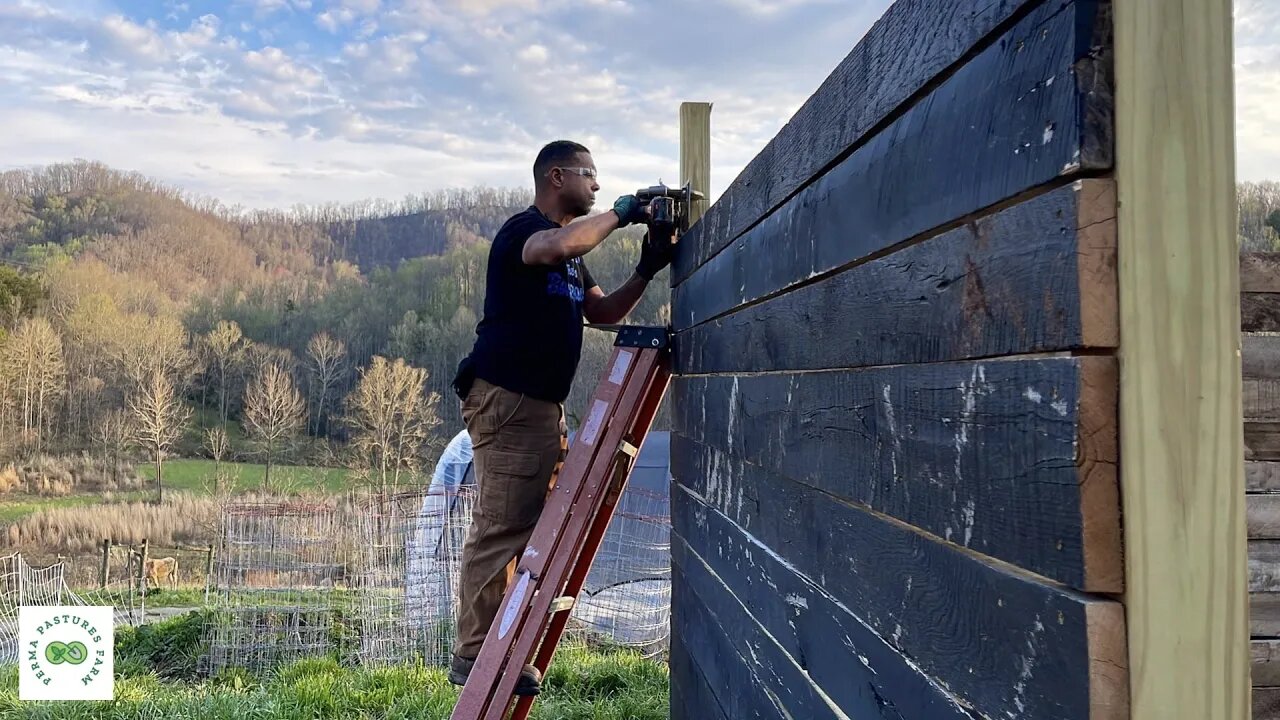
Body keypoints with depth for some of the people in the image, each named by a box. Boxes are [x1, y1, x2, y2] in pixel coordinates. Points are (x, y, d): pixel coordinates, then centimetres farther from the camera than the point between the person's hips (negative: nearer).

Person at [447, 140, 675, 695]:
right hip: (505, 398, -10)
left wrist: (645, 272, 5)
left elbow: (602, 312, 20)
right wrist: (620, 213, -18)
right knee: (499, 528, -10)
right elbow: (555, 246, -32)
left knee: (533, 529, 10)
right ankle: (472, 656, -4)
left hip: (543, 403, 10)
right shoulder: (524, 228, -8)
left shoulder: (571, 252, 22)